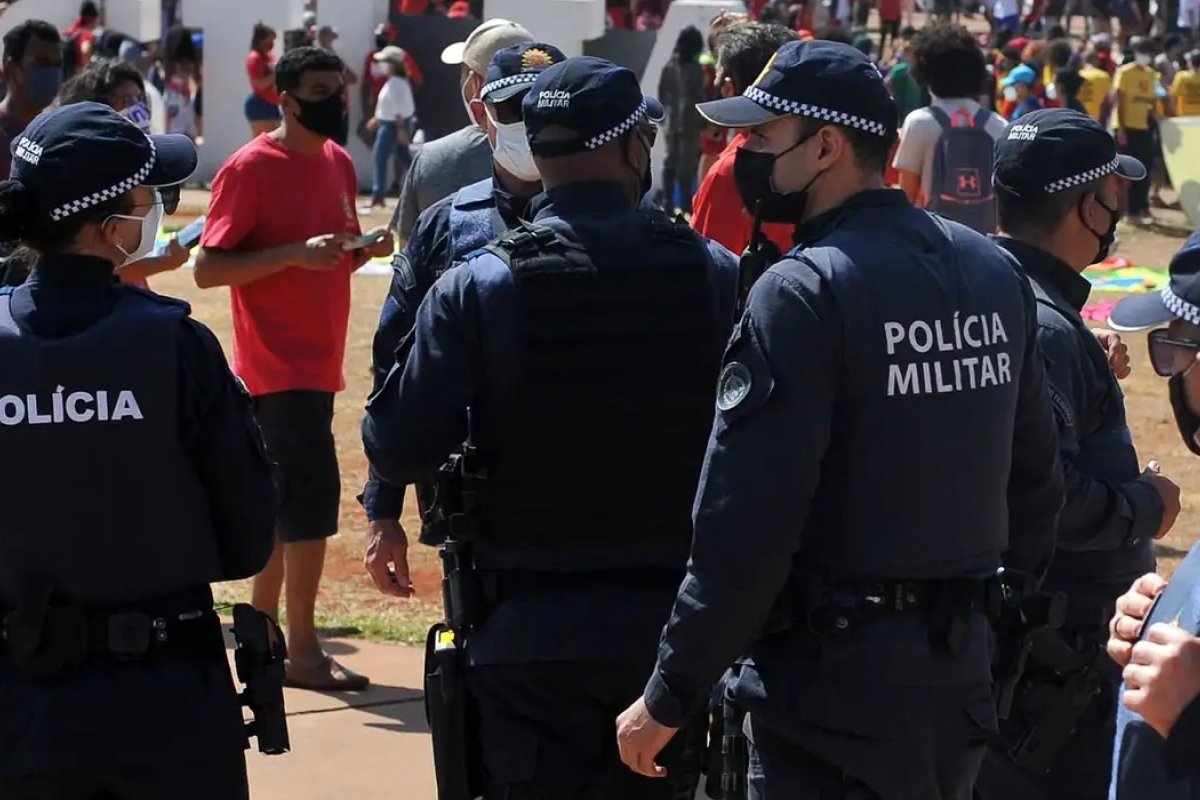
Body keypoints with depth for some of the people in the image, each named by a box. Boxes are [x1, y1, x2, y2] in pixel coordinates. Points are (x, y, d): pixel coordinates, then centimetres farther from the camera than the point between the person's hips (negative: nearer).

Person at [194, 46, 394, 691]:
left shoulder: (339, 164, 11)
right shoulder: (250, 169, -12)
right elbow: (208, 268, -14)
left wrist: (365, 249, -1)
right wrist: (295, 253, -24)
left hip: (317, 361, 8)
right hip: (278, 364, -8)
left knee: (284, 498, 13)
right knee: (312, 496, -11)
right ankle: (303, 650, -5)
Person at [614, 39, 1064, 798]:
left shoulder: (804, 291, -16)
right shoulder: (996, 272, 7)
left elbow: (747, 525, -19)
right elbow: (1037, 478, 12)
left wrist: (670, 697, -13)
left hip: (835, 678, -8)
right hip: (960, 672, 8)